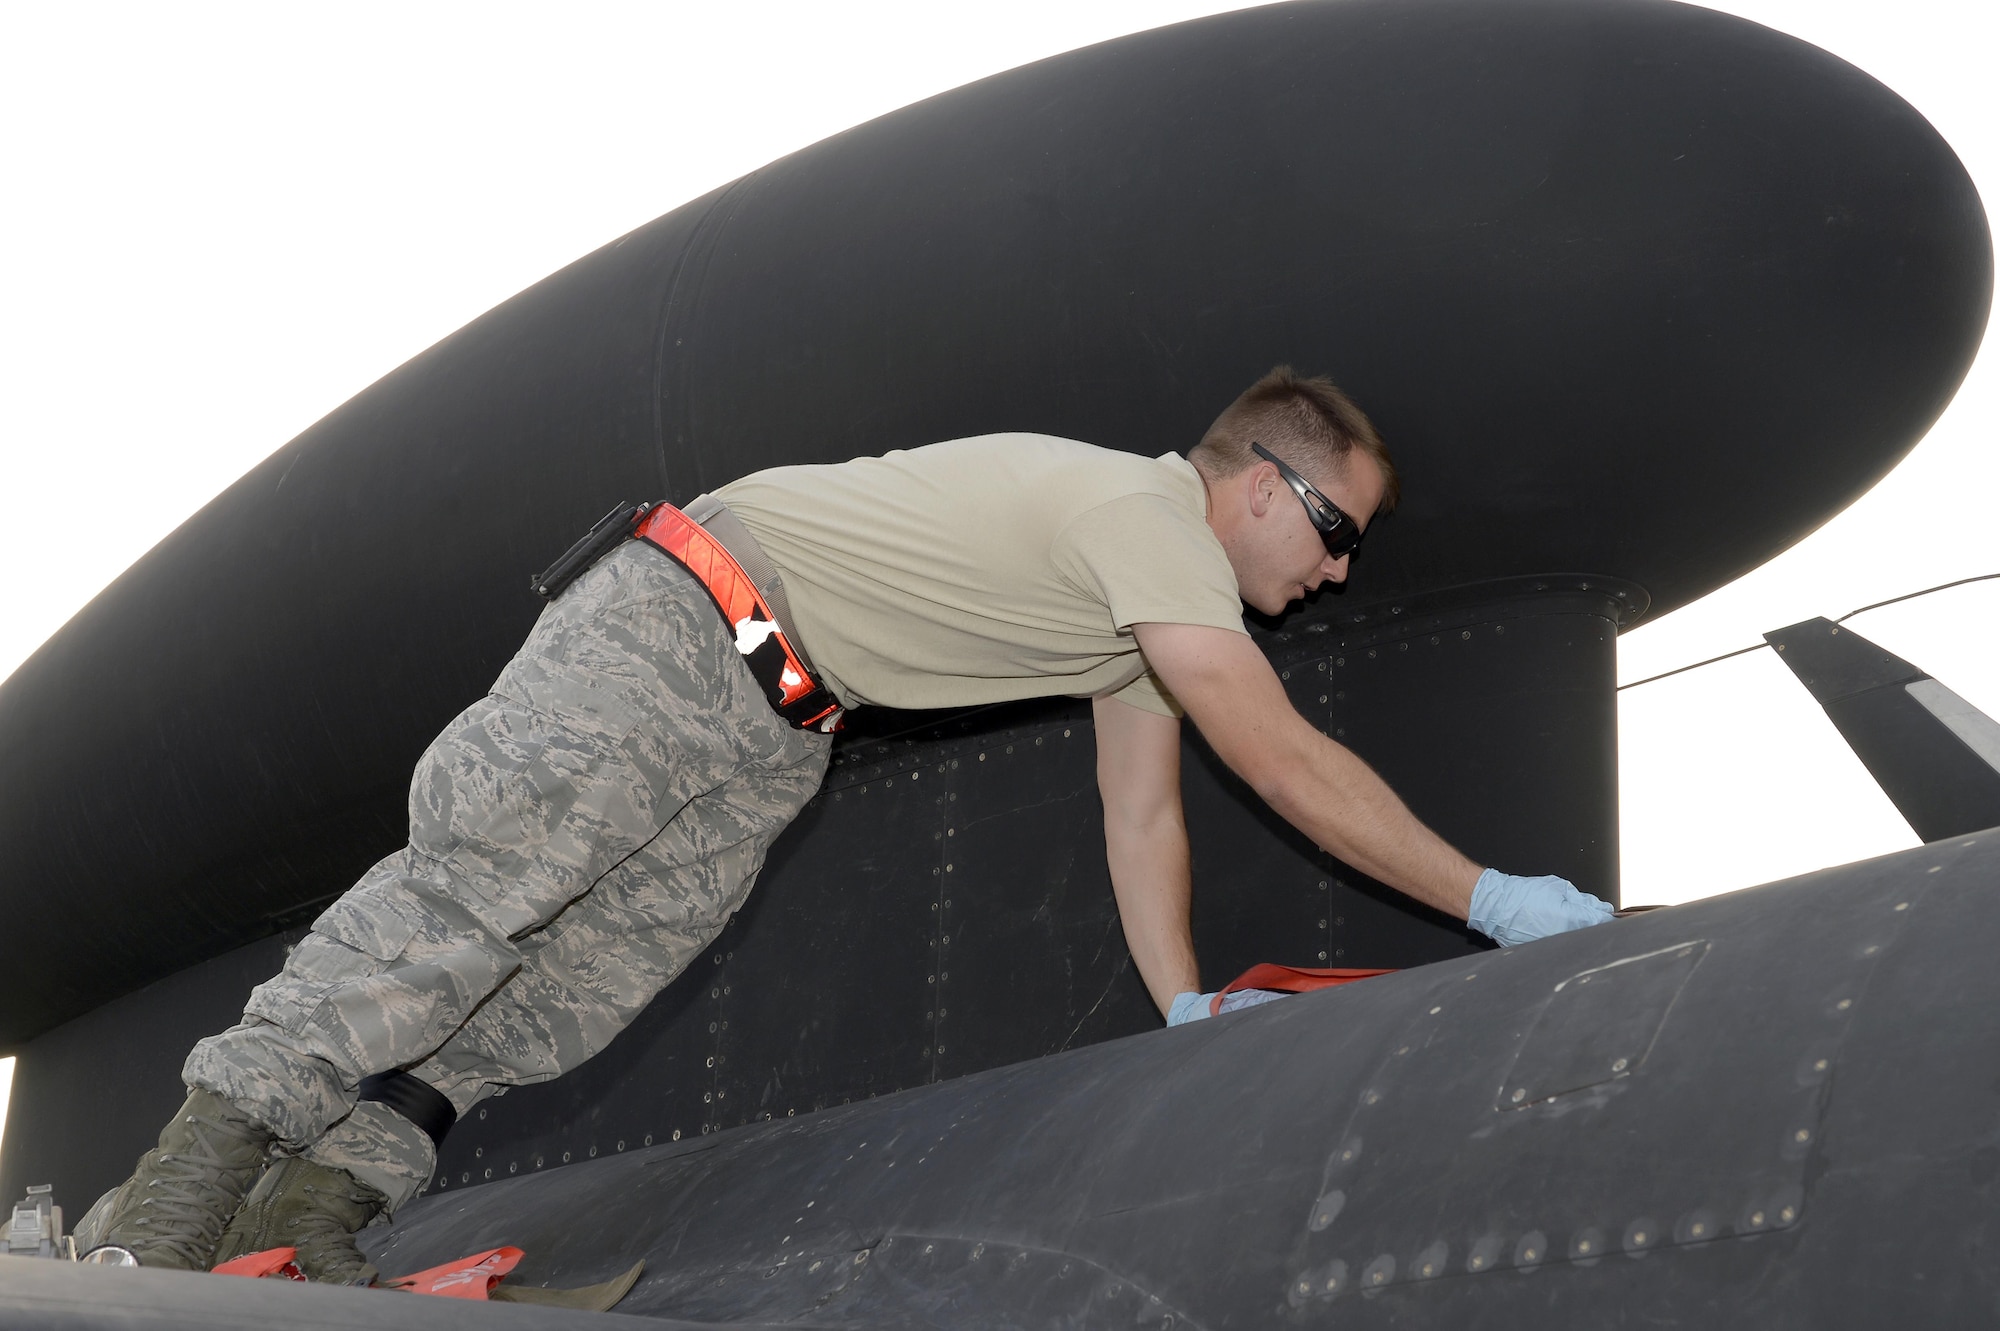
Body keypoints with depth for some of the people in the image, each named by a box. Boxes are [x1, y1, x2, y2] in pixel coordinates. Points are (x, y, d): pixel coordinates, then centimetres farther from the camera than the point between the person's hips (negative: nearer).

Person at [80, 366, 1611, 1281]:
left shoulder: (1163, 590, 14)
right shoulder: (1146, 513, -17)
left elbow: (1144, 813, 15)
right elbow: (1286, 762, -22)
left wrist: (1185, 1011, 5)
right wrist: (1486, 897, -18)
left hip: (776, 731, 9)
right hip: (681, 620, -9)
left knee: (574, 989, -6)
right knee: (480, 876, -21)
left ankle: (324, 1196, -13)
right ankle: (195, 1167, -22)